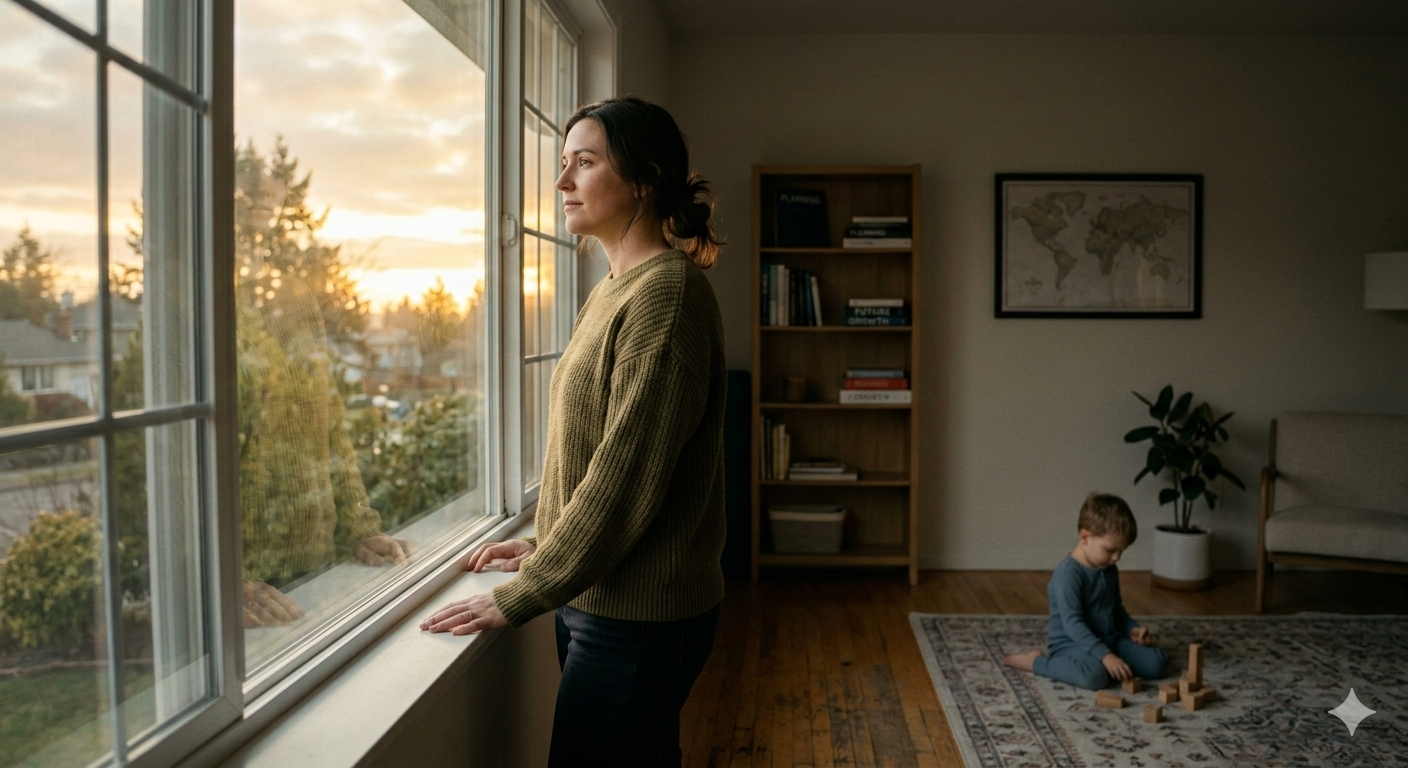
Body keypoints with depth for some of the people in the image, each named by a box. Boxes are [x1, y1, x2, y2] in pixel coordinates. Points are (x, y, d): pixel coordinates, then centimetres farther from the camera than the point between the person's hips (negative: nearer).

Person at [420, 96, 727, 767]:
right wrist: (542, 545, 14)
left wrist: (519, 597, -16)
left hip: (638, 616, -9)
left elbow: (626, 478, -22)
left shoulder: (666, 291, -18)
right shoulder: (612, 290, 12)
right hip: (598, 599, 9)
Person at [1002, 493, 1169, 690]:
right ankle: (1036, 661, -13)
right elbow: (1073, 624, -28)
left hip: (1109, 640, 8)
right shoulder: (1068, 574, -22)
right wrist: (1105, 655, -35)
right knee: (1095, 675, -37)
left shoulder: (1110, 570, 7)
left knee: (1157, 663, -7)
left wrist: (1132, 630, 5)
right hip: (1072, 644, -8)